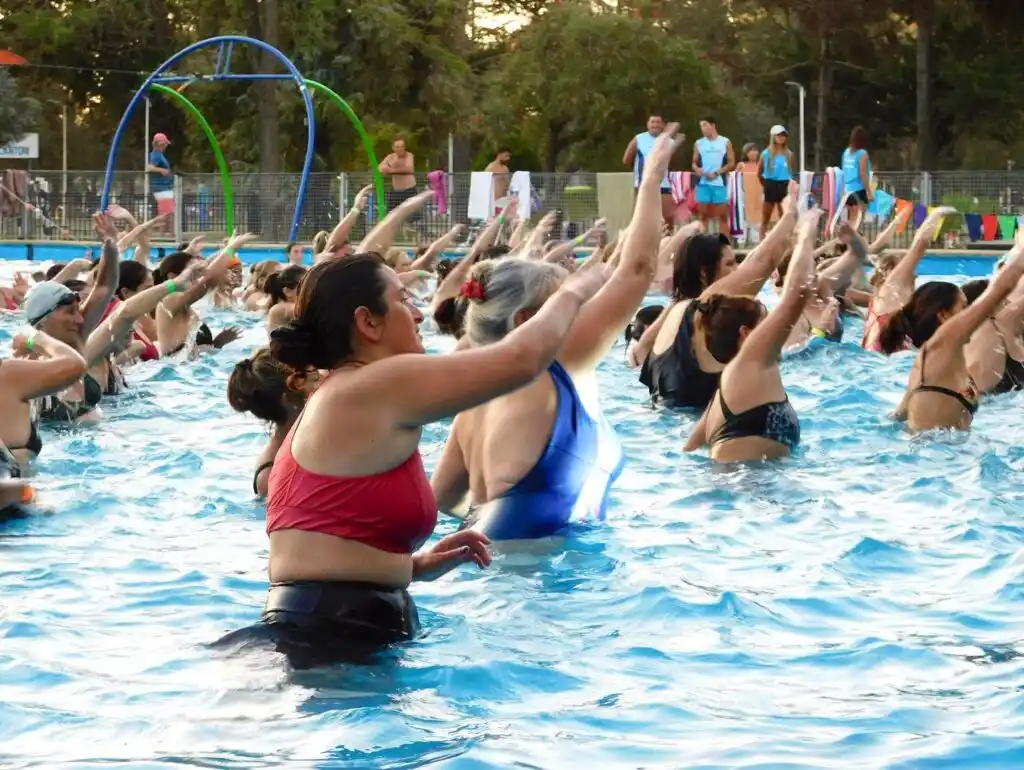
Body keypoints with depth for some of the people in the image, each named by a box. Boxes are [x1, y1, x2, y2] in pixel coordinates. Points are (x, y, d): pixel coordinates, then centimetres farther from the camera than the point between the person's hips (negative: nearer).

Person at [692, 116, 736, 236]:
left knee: (723, 216, 0)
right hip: (703, 183, 2)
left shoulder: (725, 142, 2)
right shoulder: (698, 143, 10)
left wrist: (716, 173, -11)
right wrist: (697, 169, -10)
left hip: (719, 183, -2)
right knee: (703, 215, 3)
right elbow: (694, 162, 14)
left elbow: (731, 163, 0)